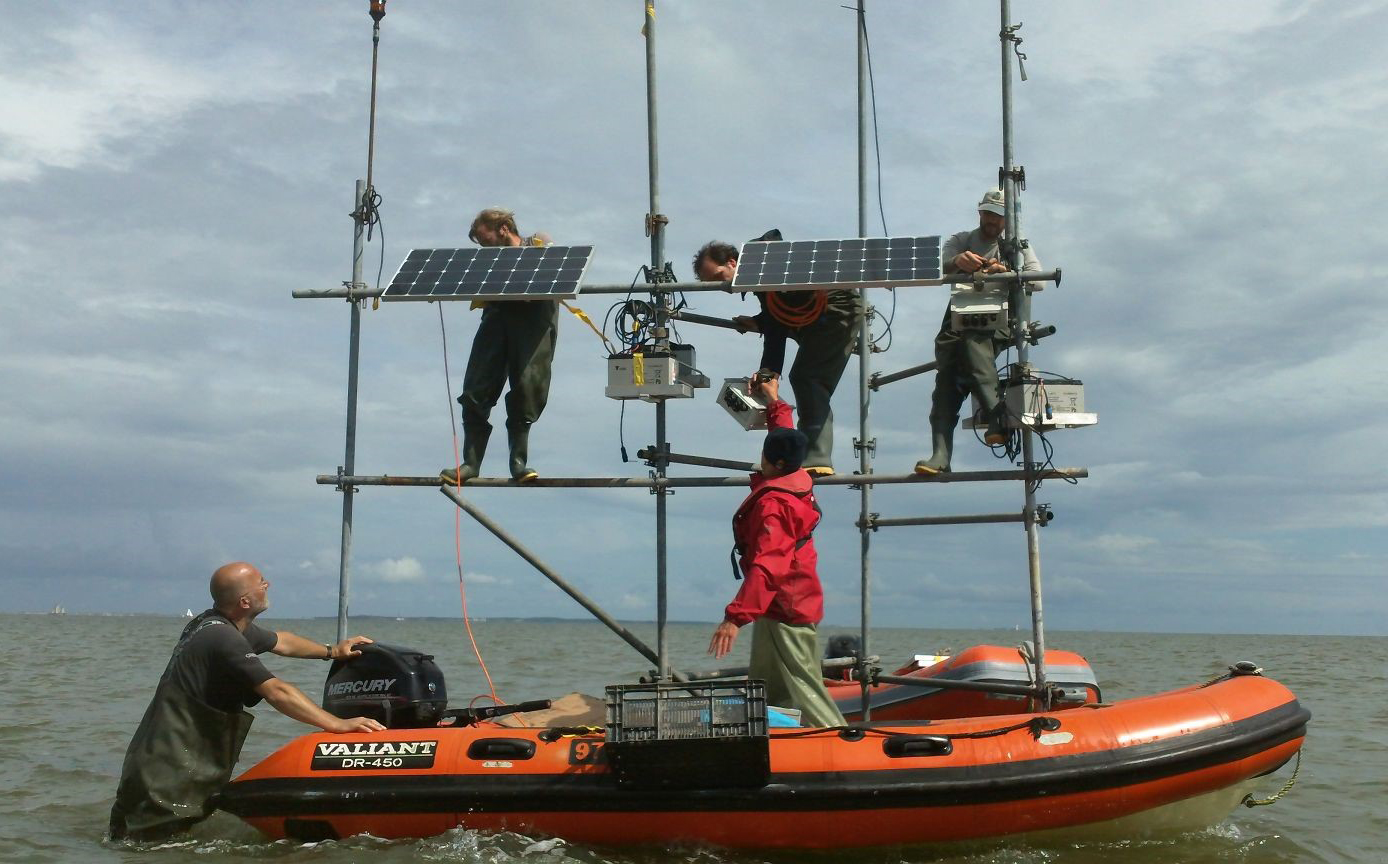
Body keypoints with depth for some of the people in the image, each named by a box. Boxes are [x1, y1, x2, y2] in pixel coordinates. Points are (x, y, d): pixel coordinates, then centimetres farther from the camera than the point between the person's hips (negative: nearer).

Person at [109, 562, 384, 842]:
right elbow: (276, 692, -26)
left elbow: (280, 641, 28)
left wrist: (332, 651, 34)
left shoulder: (211, 623, 12)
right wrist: (338, 724, -26)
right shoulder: (224, 638, -19)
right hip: (169, 774, -10)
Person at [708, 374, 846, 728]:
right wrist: (774, 400, 33)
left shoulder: (772, 505, -24)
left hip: (783, 611, -10)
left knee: (801, 692, -9)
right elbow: (786, 439, 24)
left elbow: (765, 567, -33)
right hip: (795, 603, 10)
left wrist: (735, 617, -37)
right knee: (765, 693, 14)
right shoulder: (797, 480, 2)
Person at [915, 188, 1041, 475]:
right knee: (946, 379, -20)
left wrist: (1007, 272, -18)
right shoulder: (960, 241, 22)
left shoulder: (1017, 246, 21)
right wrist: (956, 263, -23)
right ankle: (940, 456, -30)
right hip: (960, 320, 2)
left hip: (999, 323, -2)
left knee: (973, 341, -37)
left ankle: (996, 419, -43)